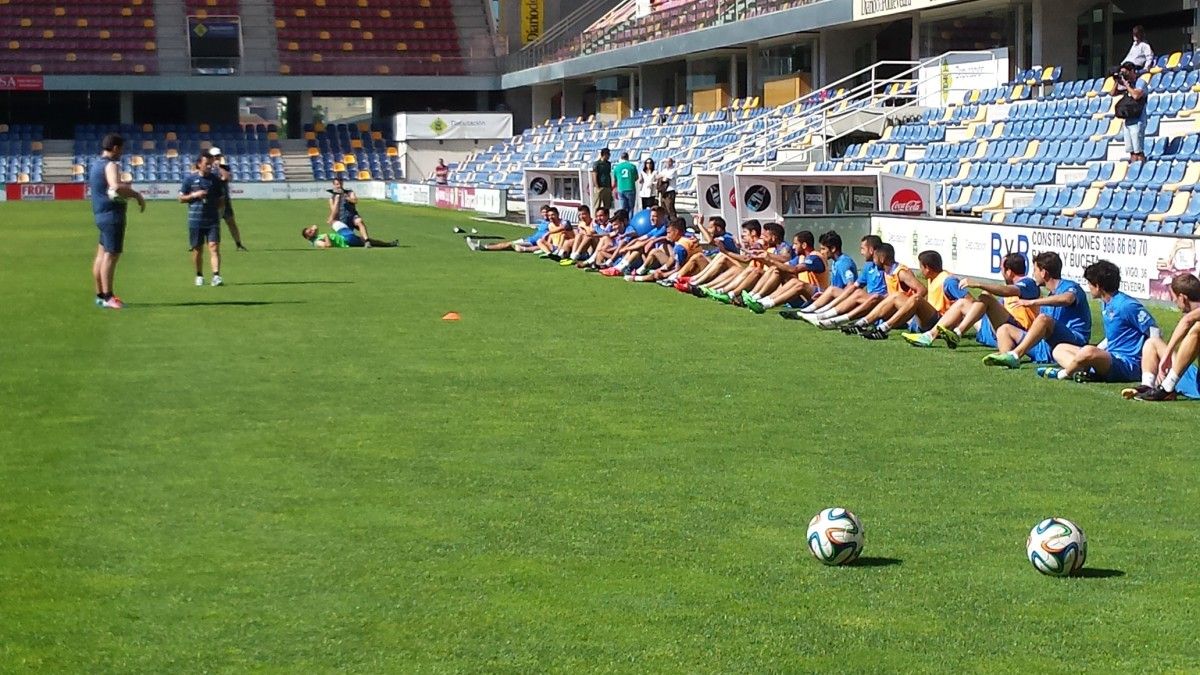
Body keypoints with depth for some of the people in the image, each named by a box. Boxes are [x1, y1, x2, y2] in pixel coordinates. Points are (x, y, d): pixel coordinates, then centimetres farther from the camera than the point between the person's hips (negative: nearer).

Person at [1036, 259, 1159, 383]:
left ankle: (1062, 373, -10)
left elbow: (1155, 332, -14)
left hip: (1129, 366, -11)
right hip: (1111, 358, 11)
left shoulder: (1127, 305, -13)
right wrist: (1093, 352, 16)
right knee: (1059, 349, 10)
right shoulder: (1105, 304, 15)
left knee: (1088, 352, -39)